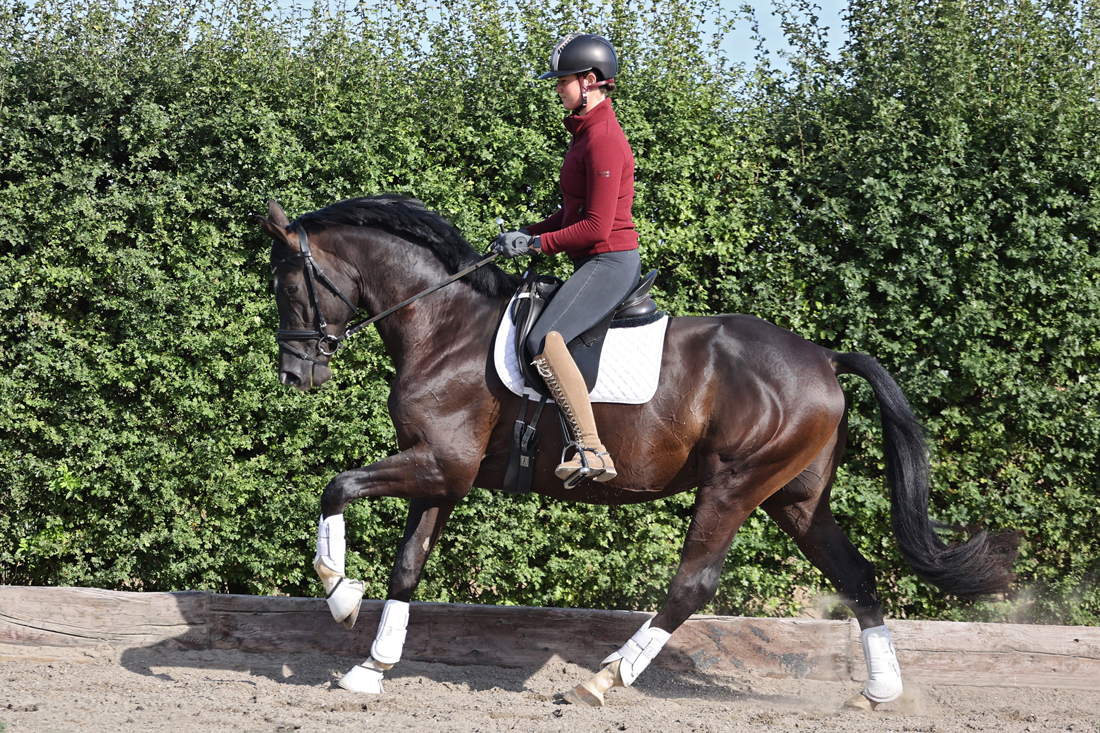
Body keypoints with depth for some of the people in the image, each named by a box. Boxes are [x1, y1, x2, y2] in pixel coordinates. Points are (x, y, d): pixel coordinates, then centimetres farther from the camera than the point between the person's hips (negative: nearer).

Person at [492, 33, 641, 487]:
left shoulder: (603, 139, -17)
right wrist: (527, 233, 10)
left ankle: (592, 452, -33)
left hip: (610, 261, -11)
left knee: (546, 340, -29)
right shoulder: (587, 133, 16)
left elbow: (597, 226, -21)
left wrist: (538, 244, -13)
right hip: (596, 264, 11)